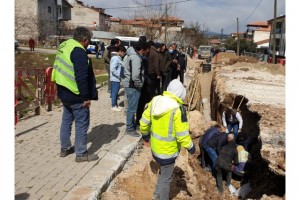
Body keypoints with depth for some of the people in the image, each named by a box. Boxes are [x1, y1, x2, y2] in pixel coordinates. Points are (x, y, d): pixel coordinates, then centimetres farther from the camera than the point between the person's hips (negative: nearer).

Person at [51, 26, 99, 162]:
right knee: (81, 124, 1)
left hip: (64, 93, 10)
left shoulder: (64, 47, 11)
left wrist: (62, 90, 20)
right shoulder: (79, 51, -20)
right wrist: (86, 97, -19)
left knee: (67, 120, 20)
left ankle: (64, 148, 32)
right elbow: (81, 77, -24)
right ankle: (81, 154, 10)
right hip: (76, 95, -10)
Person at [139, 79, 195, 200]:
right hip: (168, 150, -7)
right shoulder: (177, 109, -25)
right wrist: (190, 146, -5)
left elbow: (144, 122, 6)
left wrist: (145, 134, 24)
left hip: (155, 147, 7)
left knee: (163, 171, 30)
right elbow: (182, 134, -21)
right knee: (166, 178, 14)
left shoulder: (155, 101, -4)